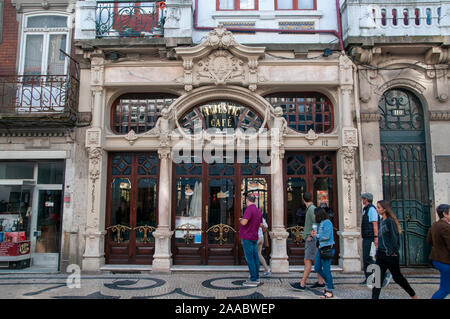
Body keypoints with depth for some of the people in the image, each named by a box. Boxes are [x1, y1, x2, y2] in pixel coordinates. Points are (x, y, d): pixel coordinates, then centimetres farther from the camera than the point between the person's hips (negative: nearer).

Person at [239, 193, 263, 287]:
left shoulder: (249, 209, -16)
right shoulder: (258, 211, 12)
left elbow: (244, 222, -25)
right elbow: (260, 224, 21)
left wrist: (240, 219, -4)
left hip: (247, 237, -9)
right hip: (255, 237, 9)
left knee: (249, 258, -5)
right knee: (255, 257, 12)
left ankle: (253, 280, -3)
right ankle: (256, 278, 20)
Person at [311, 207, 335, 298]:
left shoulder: (327, 222, -15)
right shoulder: (321, 223, 13)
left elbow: (326, 236, -22)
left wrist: (316, 236, -11)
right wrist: (314, 234, -1)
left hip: (327, 249, -10)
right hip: (321, 249, 10)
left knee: (326, 270, -3)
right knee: (317, 268, 13)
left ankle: (330, 291, 8)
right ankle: (329, 284, 28)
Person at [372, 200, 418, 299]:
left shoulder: (390, 221, -15)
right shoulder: (382, 220, 9)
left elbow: (394, 237, -16)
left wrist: (392, 252, -13)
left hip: (390, 255, -7)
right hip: (381, 254, 7)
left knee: (397, 277, 9)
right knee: (378, 277, 5)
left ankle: (413, 295, 29)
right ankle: (374, 297, 8)